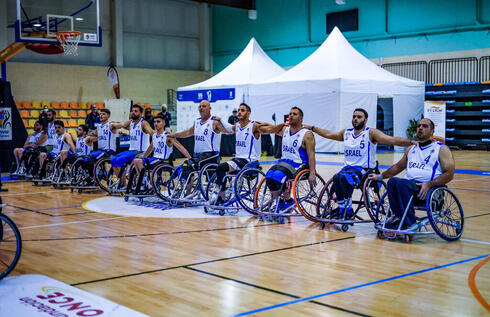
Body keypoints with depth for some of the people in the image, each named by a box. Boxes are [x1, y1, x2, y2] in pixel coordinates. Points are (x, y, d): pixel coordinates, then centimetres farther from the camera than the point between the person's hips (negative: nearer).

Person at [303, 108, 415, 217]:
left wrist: (411, 142, -27)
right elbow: (328, 134, 28)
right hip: (347, 167, 5)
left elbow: (391, 140, -14)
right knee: (337, 178, -27)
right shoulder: (346, 133, 15)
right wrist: (311, 127, 32)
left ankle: (347, 209, -20)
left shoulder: (371, 133, -3)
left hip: (364, 169, -5)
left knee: (344, 177, -32)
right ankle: (342, 208, -18)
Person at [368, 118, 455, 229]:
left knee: (402, 183, -32)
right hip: (409, 184, 5)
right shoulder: (411, 149, 23)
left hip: (430, 190, -5)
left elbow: (449, 174, -6)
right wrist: (380, 176, 27)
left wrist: (429, 184, -19)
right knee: (392, 181, -26)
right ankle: (399, 217, -20)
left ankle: (409, 223, -26)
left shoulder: (441, 149, 4)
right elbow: (398, 167, 35)